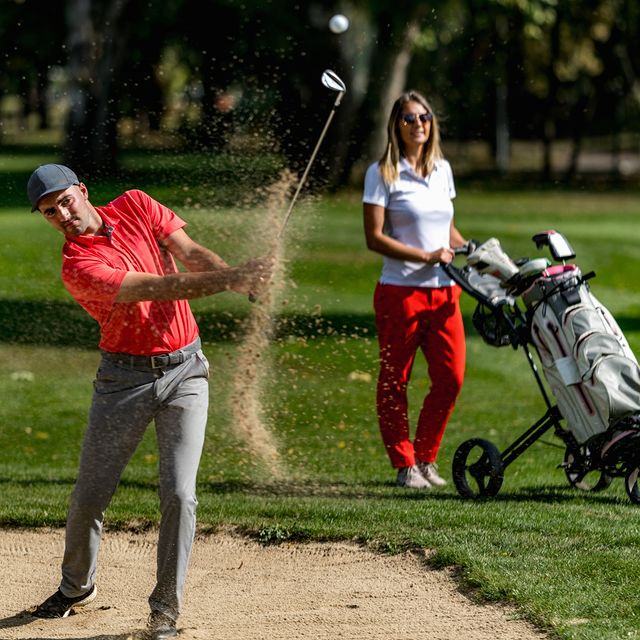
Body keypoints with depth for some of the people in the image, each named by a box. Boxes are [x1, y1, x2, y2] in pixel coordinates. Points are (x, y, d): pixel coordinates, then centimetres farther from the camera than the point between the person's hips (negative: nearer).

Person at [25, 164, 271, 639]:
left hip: (185, 369, 2)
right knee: (90, 496, 4)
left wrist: (241, 277, -24)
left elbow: (191, 254, -5)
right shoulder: (78, 267, -15)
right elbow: (157, 287, -24)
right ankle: (76, 587, 31)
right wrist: (230, 280, -31)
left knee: (180, 496, -9)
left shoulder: (136, 206, 1)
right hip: (125, 379, -2)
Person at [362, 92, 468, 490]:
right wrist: (426, 257, -16)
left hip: (444, 291, 5)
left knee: (451, 378, -1)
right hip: (401, 290, -5)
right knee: (395, 382, 1)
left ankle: (426, 458, 14)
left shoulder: (442, 169, 14)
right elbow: (375, 238, -10)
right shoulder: (383, 173, -4)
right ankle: (405, 465, 11)